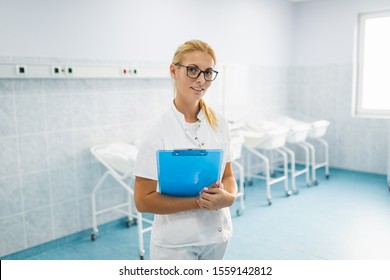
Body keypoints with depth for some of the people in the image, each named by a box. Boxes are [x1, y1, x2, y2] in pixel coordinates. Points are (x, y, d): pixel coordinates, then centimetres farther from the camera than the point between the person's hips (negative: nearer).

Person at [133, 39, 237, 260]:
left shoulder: (219, 123, -3)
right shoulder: (158, 131, -16)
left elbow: (228, 176, 6)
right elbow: (143, 201, -15)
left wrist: (229, 197, -16)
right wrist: (198, 201, -22)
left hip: (217, 234, 5)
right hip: (176, 243, -4)